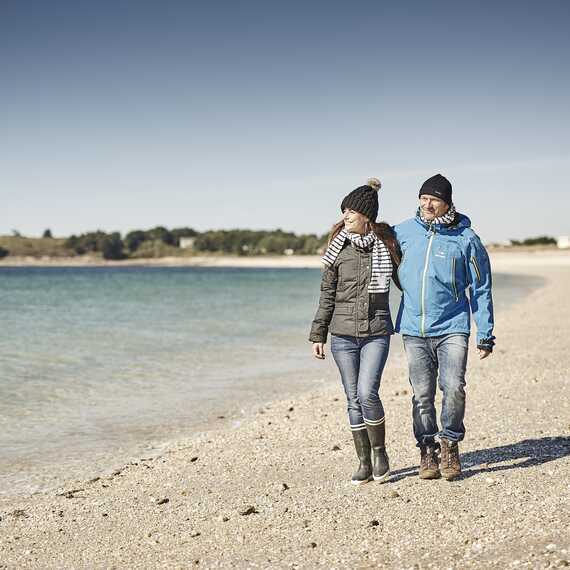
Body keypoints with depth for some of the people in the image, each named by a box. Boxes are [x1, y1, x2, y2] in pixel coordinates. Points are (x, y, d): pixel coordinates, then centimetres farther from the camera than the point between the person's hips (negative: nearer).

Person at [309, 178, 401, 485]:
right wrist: (318, 334, 4)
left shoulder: (387, 244, -1)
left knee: (367, 393, -16)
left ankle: (379, 451, 7)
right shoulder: (339, 246, 2)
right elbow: (327, 293, 6)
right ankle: (364, 463, 15)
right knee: (354, 400, 4)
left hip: (376, 333, -2)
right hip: (343, 333, 2)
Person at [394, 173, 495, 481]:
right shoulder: (404, 232, 4)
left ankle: (450, 444, 9)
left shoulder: (466, 238, -1)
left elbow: (481, 289, 3)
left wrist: (485, 334, 1)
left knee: (454, 389, -12)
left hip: (452, 328, -2)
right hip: (414, 329, 2)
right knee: (422, 395, 4)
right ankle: (428, 450, 17)